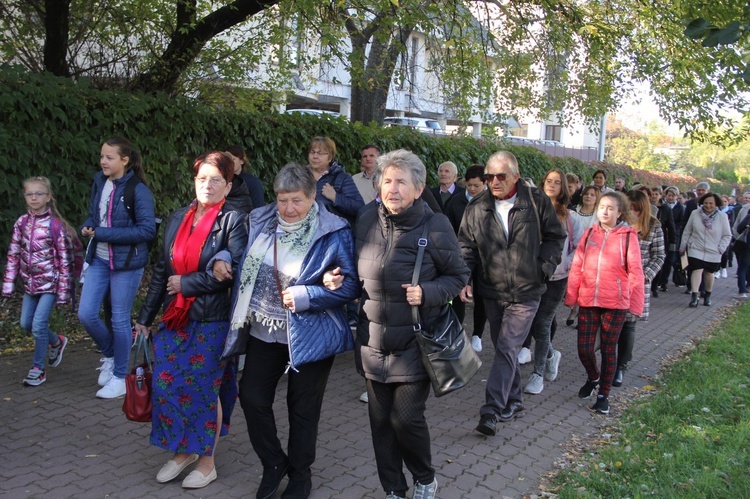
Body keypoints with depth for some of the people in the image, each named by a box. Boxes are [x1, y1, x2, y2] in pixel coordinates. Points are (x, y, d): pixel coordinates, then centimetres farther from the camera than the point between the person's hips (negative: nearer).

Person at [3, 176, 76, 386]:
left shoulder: (56, 225, -12)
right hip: (30, 283, 6)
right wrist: (8, 283, 4)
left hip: (50, 282, -6)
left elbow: (64, 259, -11)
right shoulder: (21, 223, 2)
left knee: (38, 324, -8)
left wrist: (64, 290, -11)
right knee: (26, 323, 12)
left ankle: (38, 369, 8)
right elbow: (13, 255, 7)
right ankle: (56, 342, 37)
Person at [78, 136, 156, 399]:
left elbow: (148, 230, -20)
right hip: (98, 259, 6)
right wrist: (87, 227, -6)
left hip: (126, 262, -6)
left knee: (120, 319, 4)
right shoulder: (99, 182, 4)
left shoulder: (138, 190, -16)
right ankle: (110, 355, 32)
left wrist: (104, 234, -21)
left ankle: (119, 377, 22)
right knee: (86, 314, 3)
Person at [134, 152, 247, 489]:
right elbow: (161, 271, 11)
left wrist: (186, 283, -14)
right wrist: (145, 318, 11)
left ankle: (207, 462, 22)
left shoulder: (233, 222, -7)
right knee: (166, 385, 7)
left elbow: (234, 271, -19)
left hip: (212, 321, -5)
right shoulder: (177, 220, 9)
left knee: (205, 390, 4)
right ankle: (183, 452, 29)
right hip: (175, 319, 5)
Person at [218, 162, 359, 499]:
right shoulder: (261, 222, 1)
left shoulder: (334, 233, -14)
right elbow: (241, 258, 17)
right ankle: (274, 463, 34)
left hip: (309, 336, -4)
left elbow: (351, 285, -16)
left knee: (302, 407, 11)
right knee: (252, 397, 9)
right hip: (264, 331, 5)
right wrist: (221, 258, -5)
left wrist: (306, 296, -23)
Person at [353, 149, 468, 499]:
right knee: (380, 419, 10)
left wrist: (427, 293, -19)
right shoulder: (366, 220, 1)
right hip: (373, 339, 4)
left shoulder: (435, 226, -11)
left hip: (415, 342, -4)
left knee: (406, 417, -3)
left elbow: (458, 276, -2)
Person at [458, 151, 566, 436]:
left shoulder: (537, 202, -6)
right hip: (492, 292, 4)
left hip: (525, 293, -3)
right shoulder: (477, 208, -1)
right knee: (503, 349, 15)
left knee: (507, 349, -10)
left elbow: (556, 237, 6)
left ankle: (492, 411, -8)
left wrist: (544, 268, -4)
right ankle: (513, 402, 31)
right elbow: (466, 246, 5)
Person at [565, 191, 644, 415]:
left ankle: (603, 395, 24)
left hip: (615, 303, -2)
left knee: (608, 350, 9)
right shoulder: (590, 233, 5)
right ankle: (593, 378, 34)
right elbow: (577, 266, 4)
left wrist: (634, 303, -6)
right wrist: (571, 296, 0)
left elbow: (635, 272, -3)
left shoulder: (628, 235, -3)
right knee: (584, 348, 3)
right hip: (588, 300, 2)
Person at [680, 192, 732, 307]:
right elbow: (687, 232, 4)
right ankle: (694, 297, -18)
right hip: (696, 250, -1)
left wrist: (721, 248, -7)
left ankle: (707, 296, 32)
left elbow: (727, 235, 2)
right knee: (697, 270, -14)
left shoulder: (722, 216, -5)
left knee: (709, 273, 13)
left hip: (713, 253, 1)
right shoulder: (695, 214, -4)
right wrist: (682, 246, 6)